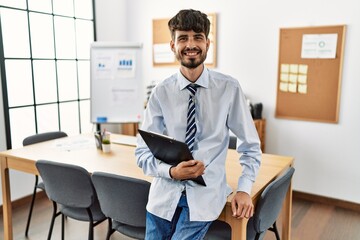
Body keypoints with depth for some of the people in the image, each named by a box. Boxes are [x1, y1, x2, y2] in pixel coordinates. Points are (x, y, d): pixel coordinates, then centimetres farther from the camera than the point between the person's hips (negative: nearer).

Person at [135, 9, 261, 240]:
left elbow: (251, 146, 2)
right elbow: (143, 152, -2)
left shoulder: (229, 88, -7)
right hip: (165, 191, 2)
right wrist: (172, 171, -19)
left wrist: (244, 189, -8)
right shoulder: (161, 92, -4)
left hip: (206, 193, -1)